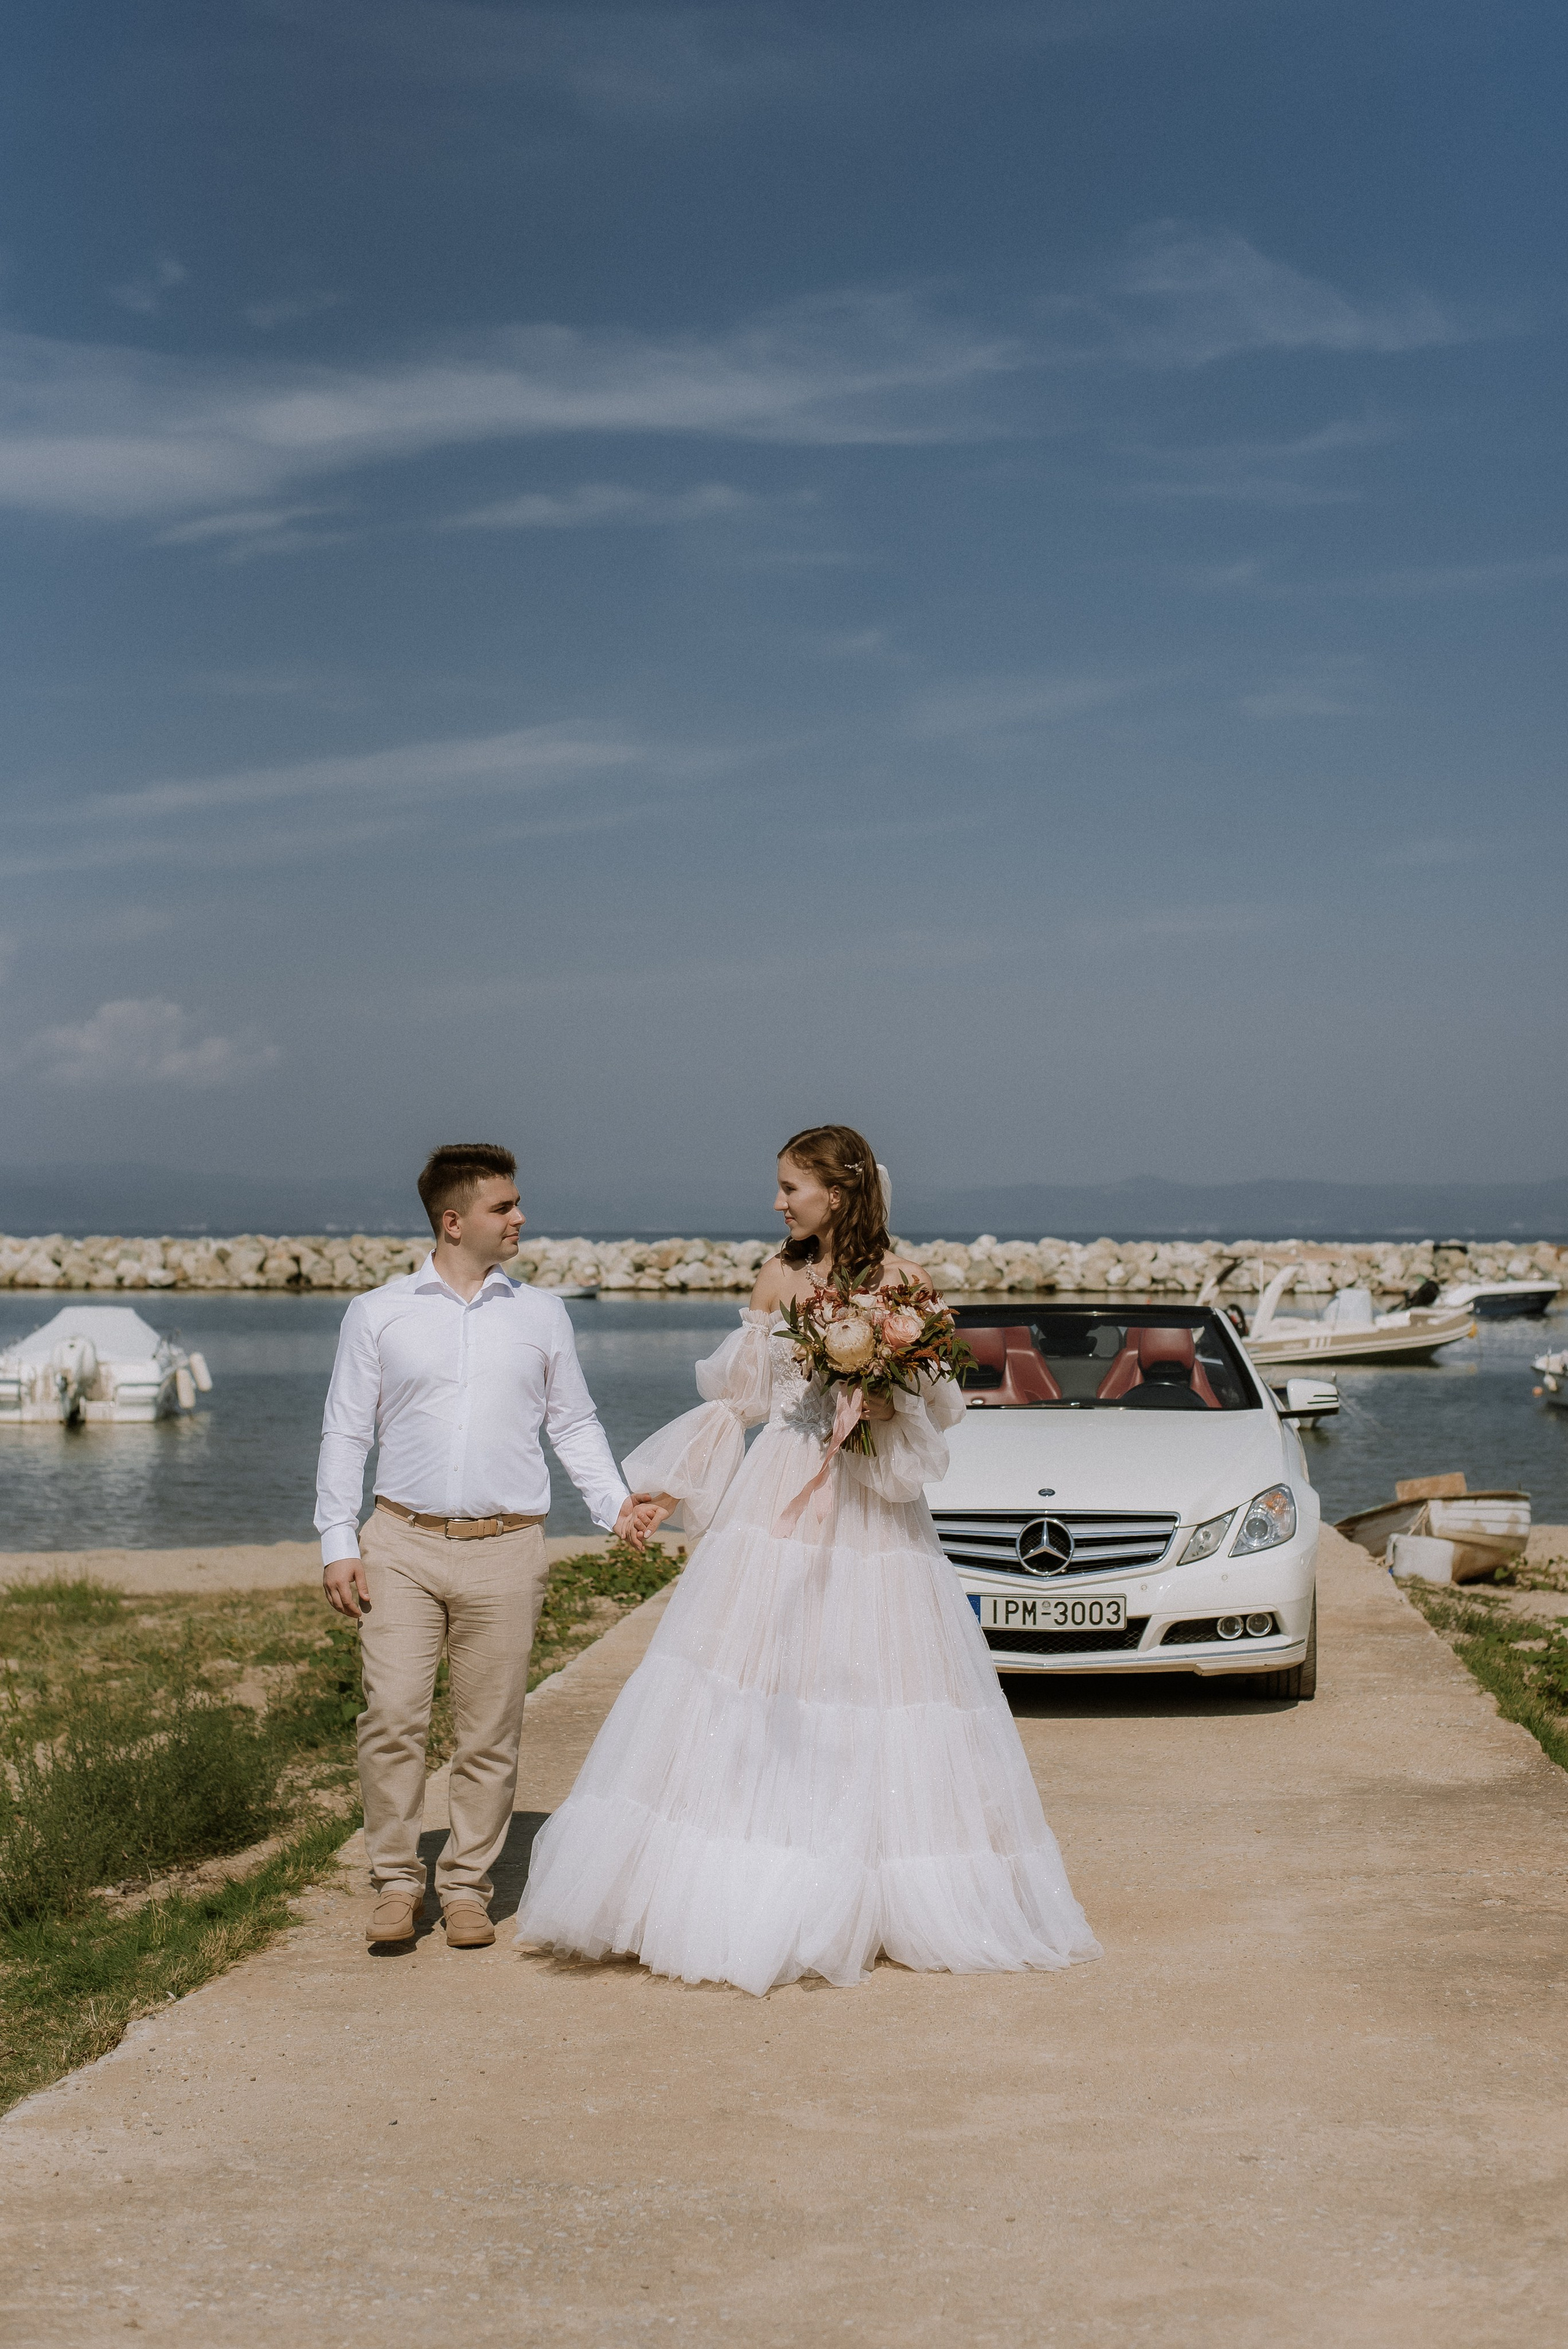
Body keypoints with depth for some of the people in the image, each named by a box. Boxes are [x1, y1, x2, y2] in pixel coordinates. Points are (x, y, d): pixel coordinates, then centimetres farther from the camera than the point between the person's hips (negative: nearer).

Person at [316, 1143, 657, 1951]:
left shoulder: (541, 1314, 12)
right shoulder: (377, 1315, 7)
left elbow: (573, 1422, 17)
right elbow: (345, 1433, 8)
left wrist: (613, 1503, 2)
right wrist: (337, 1541, 0)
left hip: (505, 1550, 1)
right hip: (402, 1545, -1)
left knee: (489, 1733, 3)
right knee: (392, 1716, -9)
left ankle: (466, 1885, 17)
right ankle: (397, 1879, 6)